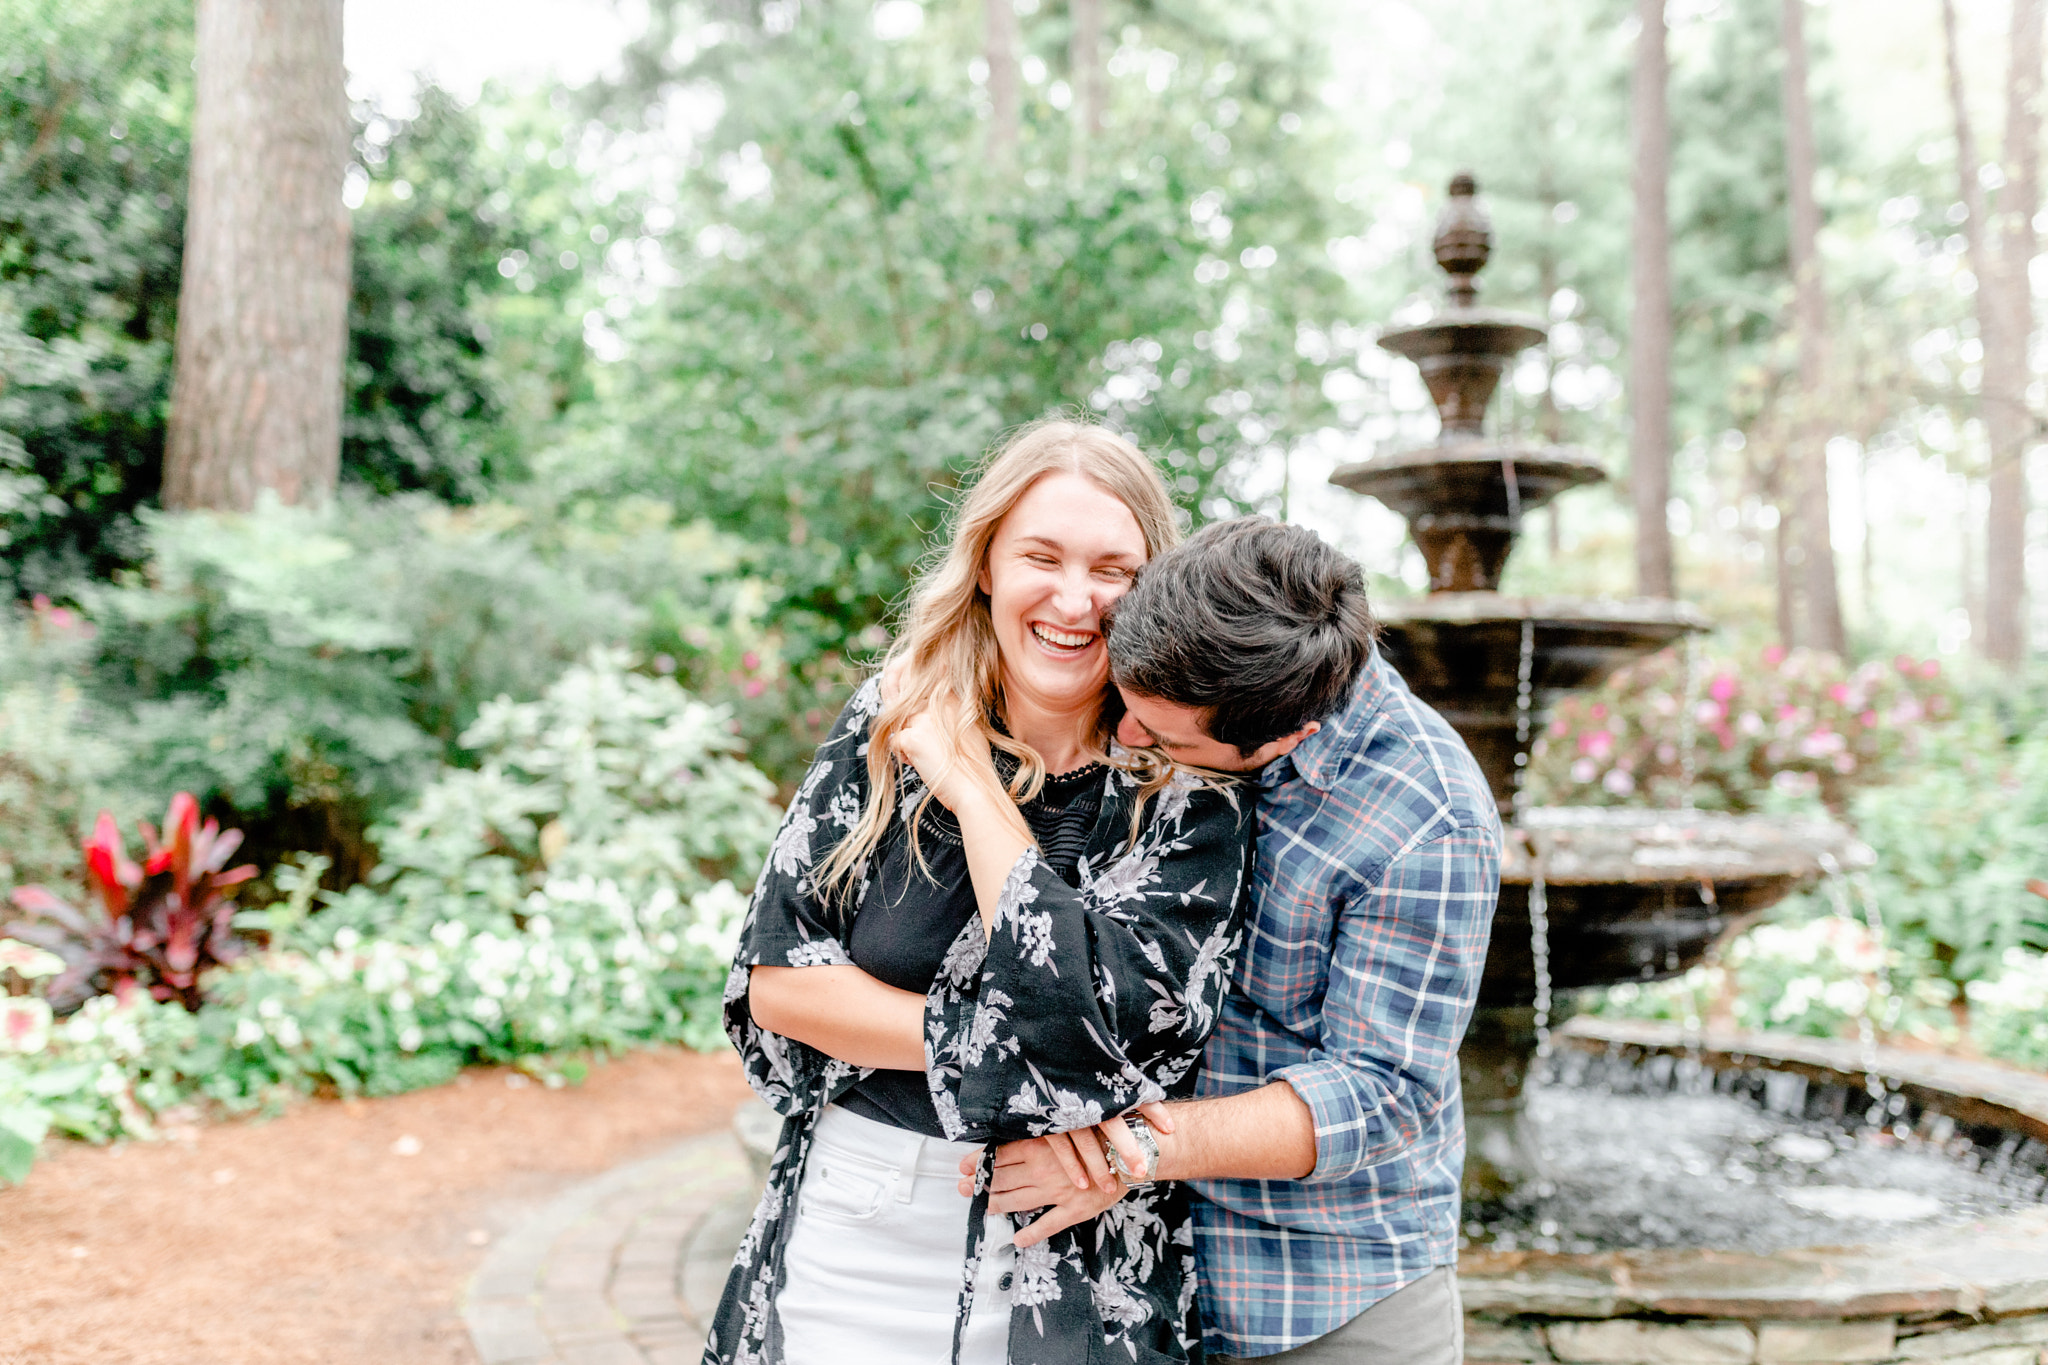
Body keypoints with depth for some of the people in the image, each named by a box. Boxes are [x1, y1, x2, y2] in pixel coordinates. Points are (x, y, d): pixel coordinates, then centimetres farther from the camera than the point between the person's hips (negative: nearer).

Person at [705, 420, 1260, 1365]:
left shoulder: (1190, 796, -10)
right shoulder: (887, 726, -2)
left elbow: (1099, 1021, -23)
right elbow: (776, 977, -6)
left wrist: (969, 785, -17)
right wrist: (992, 1048, -17)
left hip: (1062, 1276, -2)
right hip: (844, 1236, 2)